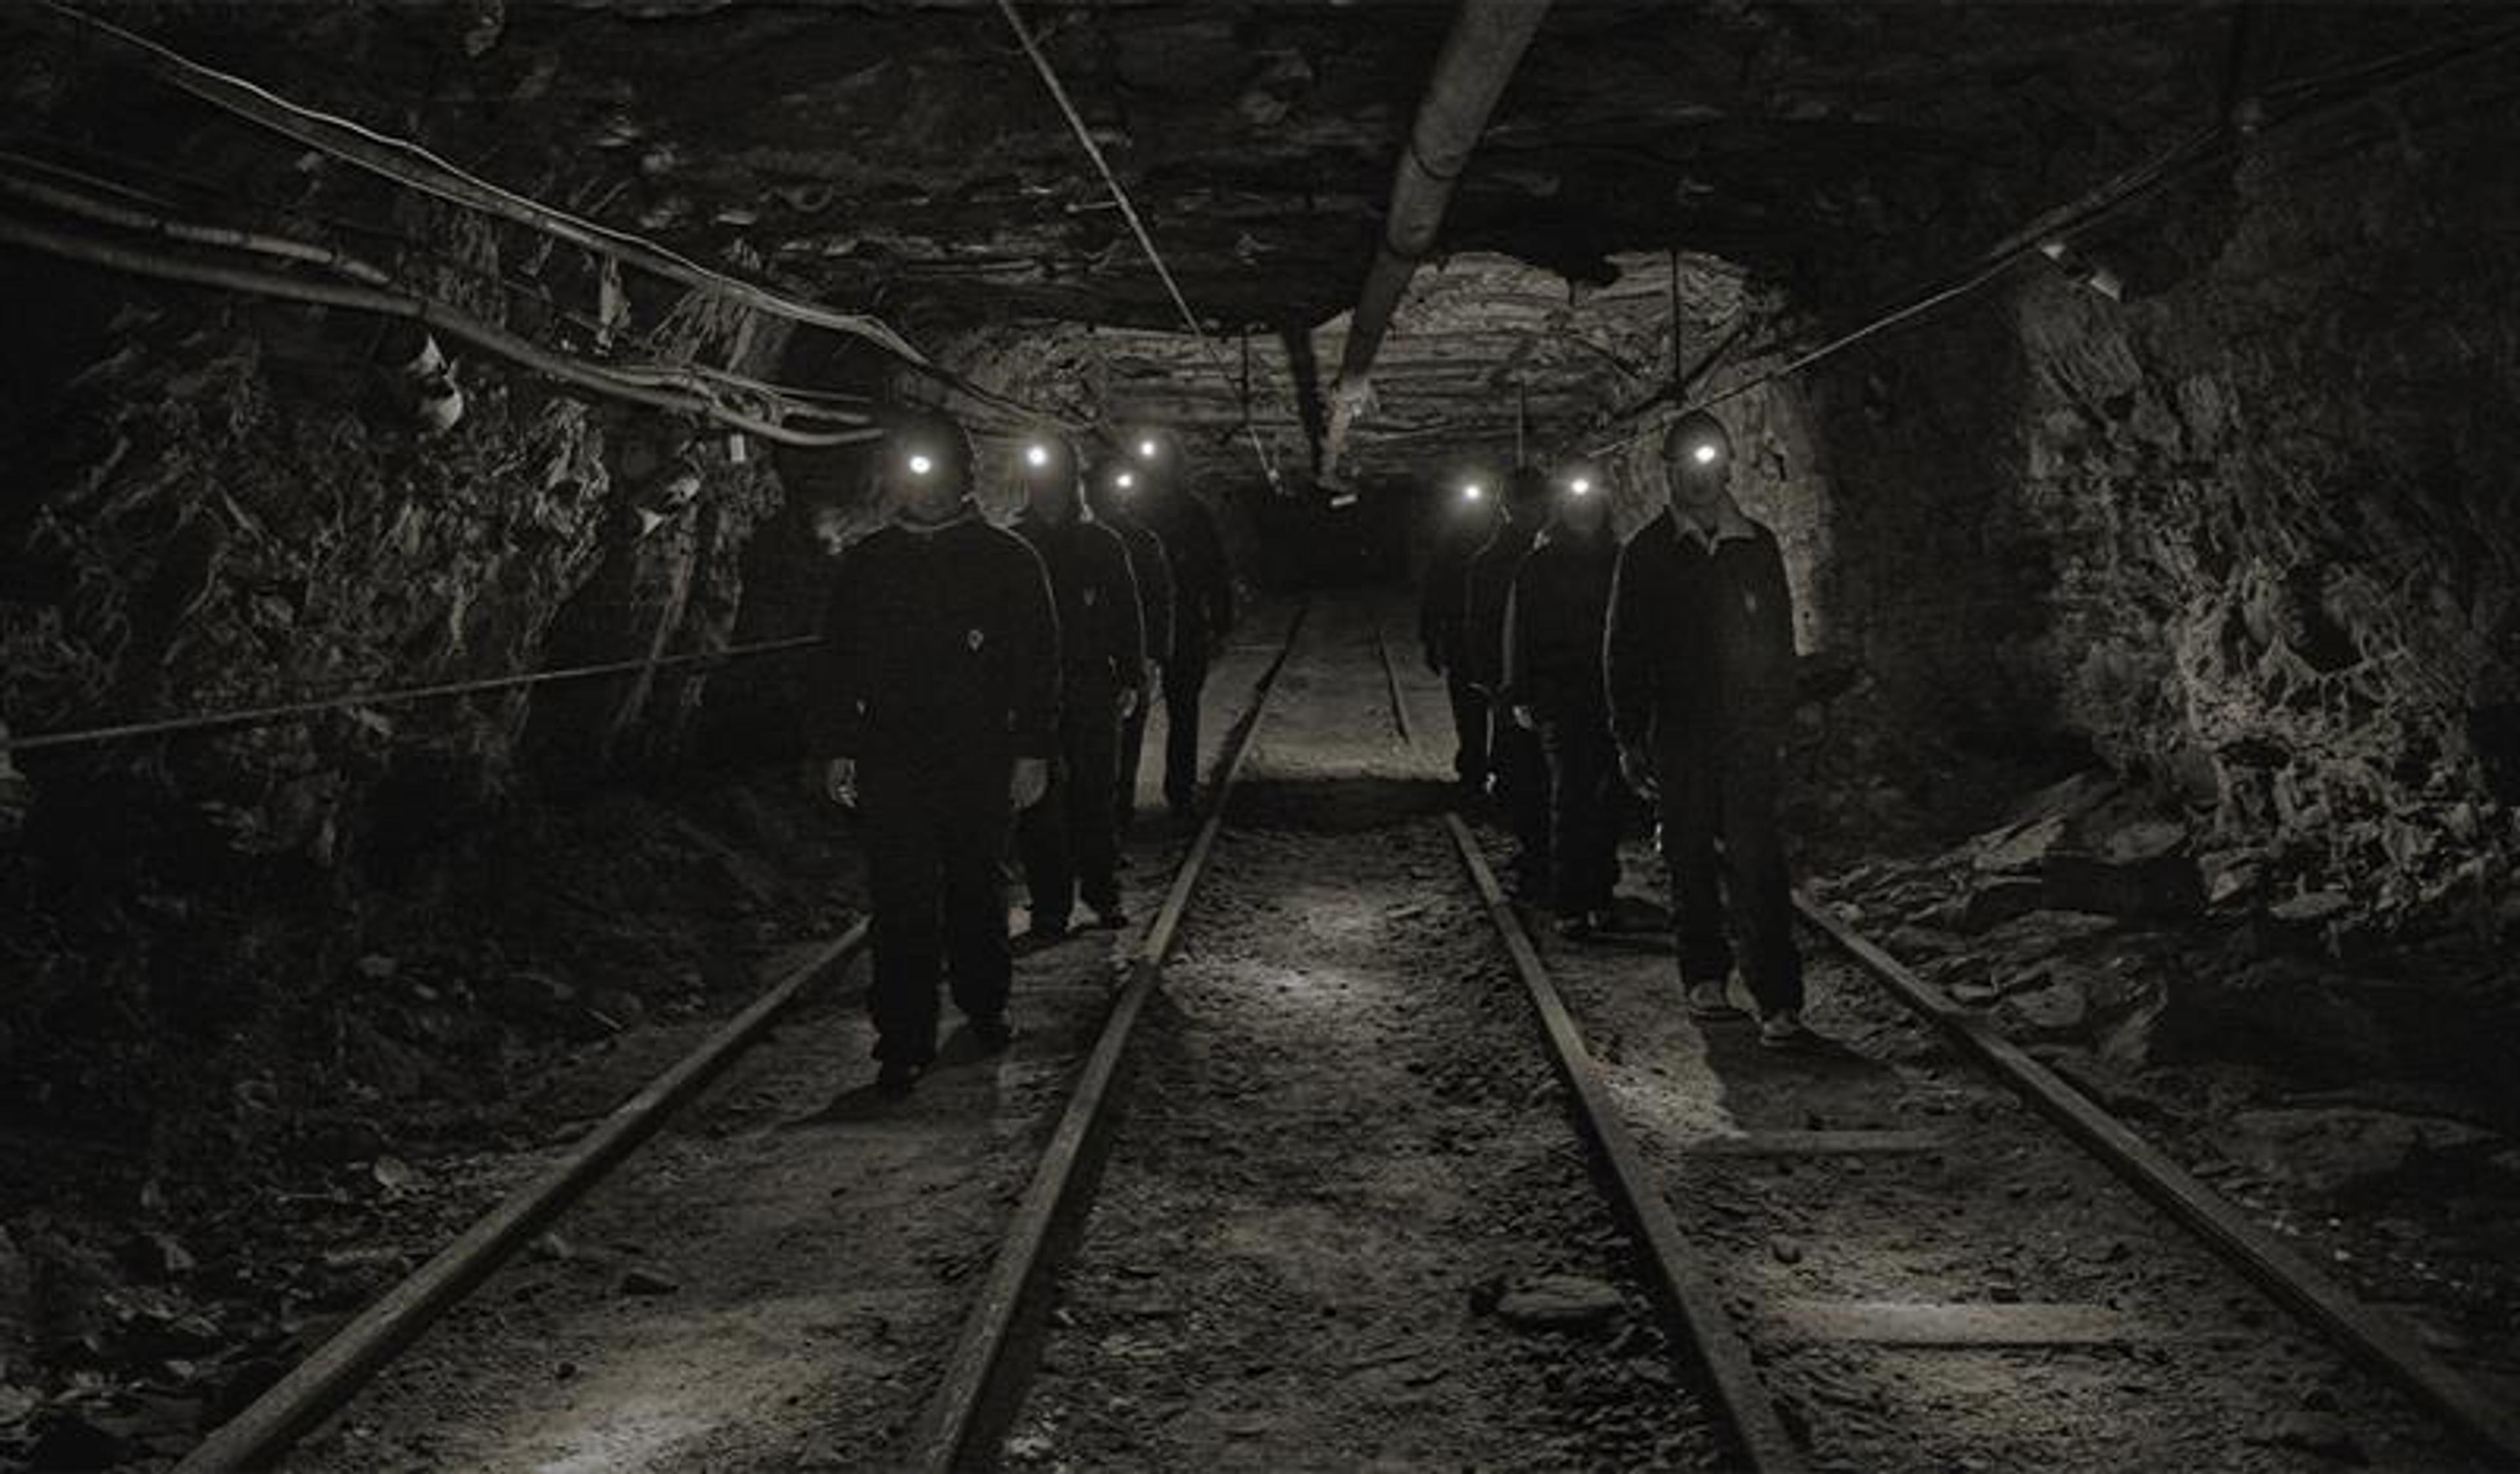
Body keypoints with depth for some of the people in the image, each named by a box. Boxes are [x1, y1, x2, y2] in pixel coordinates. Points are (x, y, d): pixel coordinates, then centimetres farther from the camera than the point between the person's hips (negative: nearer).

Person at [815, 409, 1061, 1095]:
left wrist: (1033, 751, -3)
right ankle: (904, 1044, 0)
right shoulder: (865, 563, 7)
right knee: (901, 903, -4)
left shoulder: (1006, 560, 2)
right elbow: (836, 661, 11)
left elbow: (1038, 663, 2)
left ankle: (984, 1004, 35)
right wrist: (838, 749, 4)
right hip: (891, 761, 1)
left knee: (978, 889, 13)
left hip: (981, 757, 0)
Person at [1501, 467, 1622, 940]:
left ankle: (1600, 895, 15)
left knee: (1607, 798, 5)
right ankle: (1569, 906, -3)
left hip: (1611, 699, 3)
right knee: (1569, 798, -6)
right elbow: (1519, 631, 2)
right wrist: (1519, 695, -4)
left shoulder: (1618, 563, 9)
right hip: (1560, 700, -3)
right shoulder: (1539, 566, 3)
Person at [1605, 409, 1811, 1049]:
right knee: (1690, 858, 9)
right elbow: (1623, 650, 4)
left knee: (1757, 859, -9)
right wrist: (1630, 738, 0)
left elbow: (1779, 636, 13)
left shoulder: (1757, 545, 8)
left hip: (1748, 730, 0)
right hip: (1677, 729, 0)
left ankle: (1778, 1000, -11)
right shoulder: (1646, 553, 3)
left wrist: (1778, 718, 7)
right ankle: (1705, 976, 25)